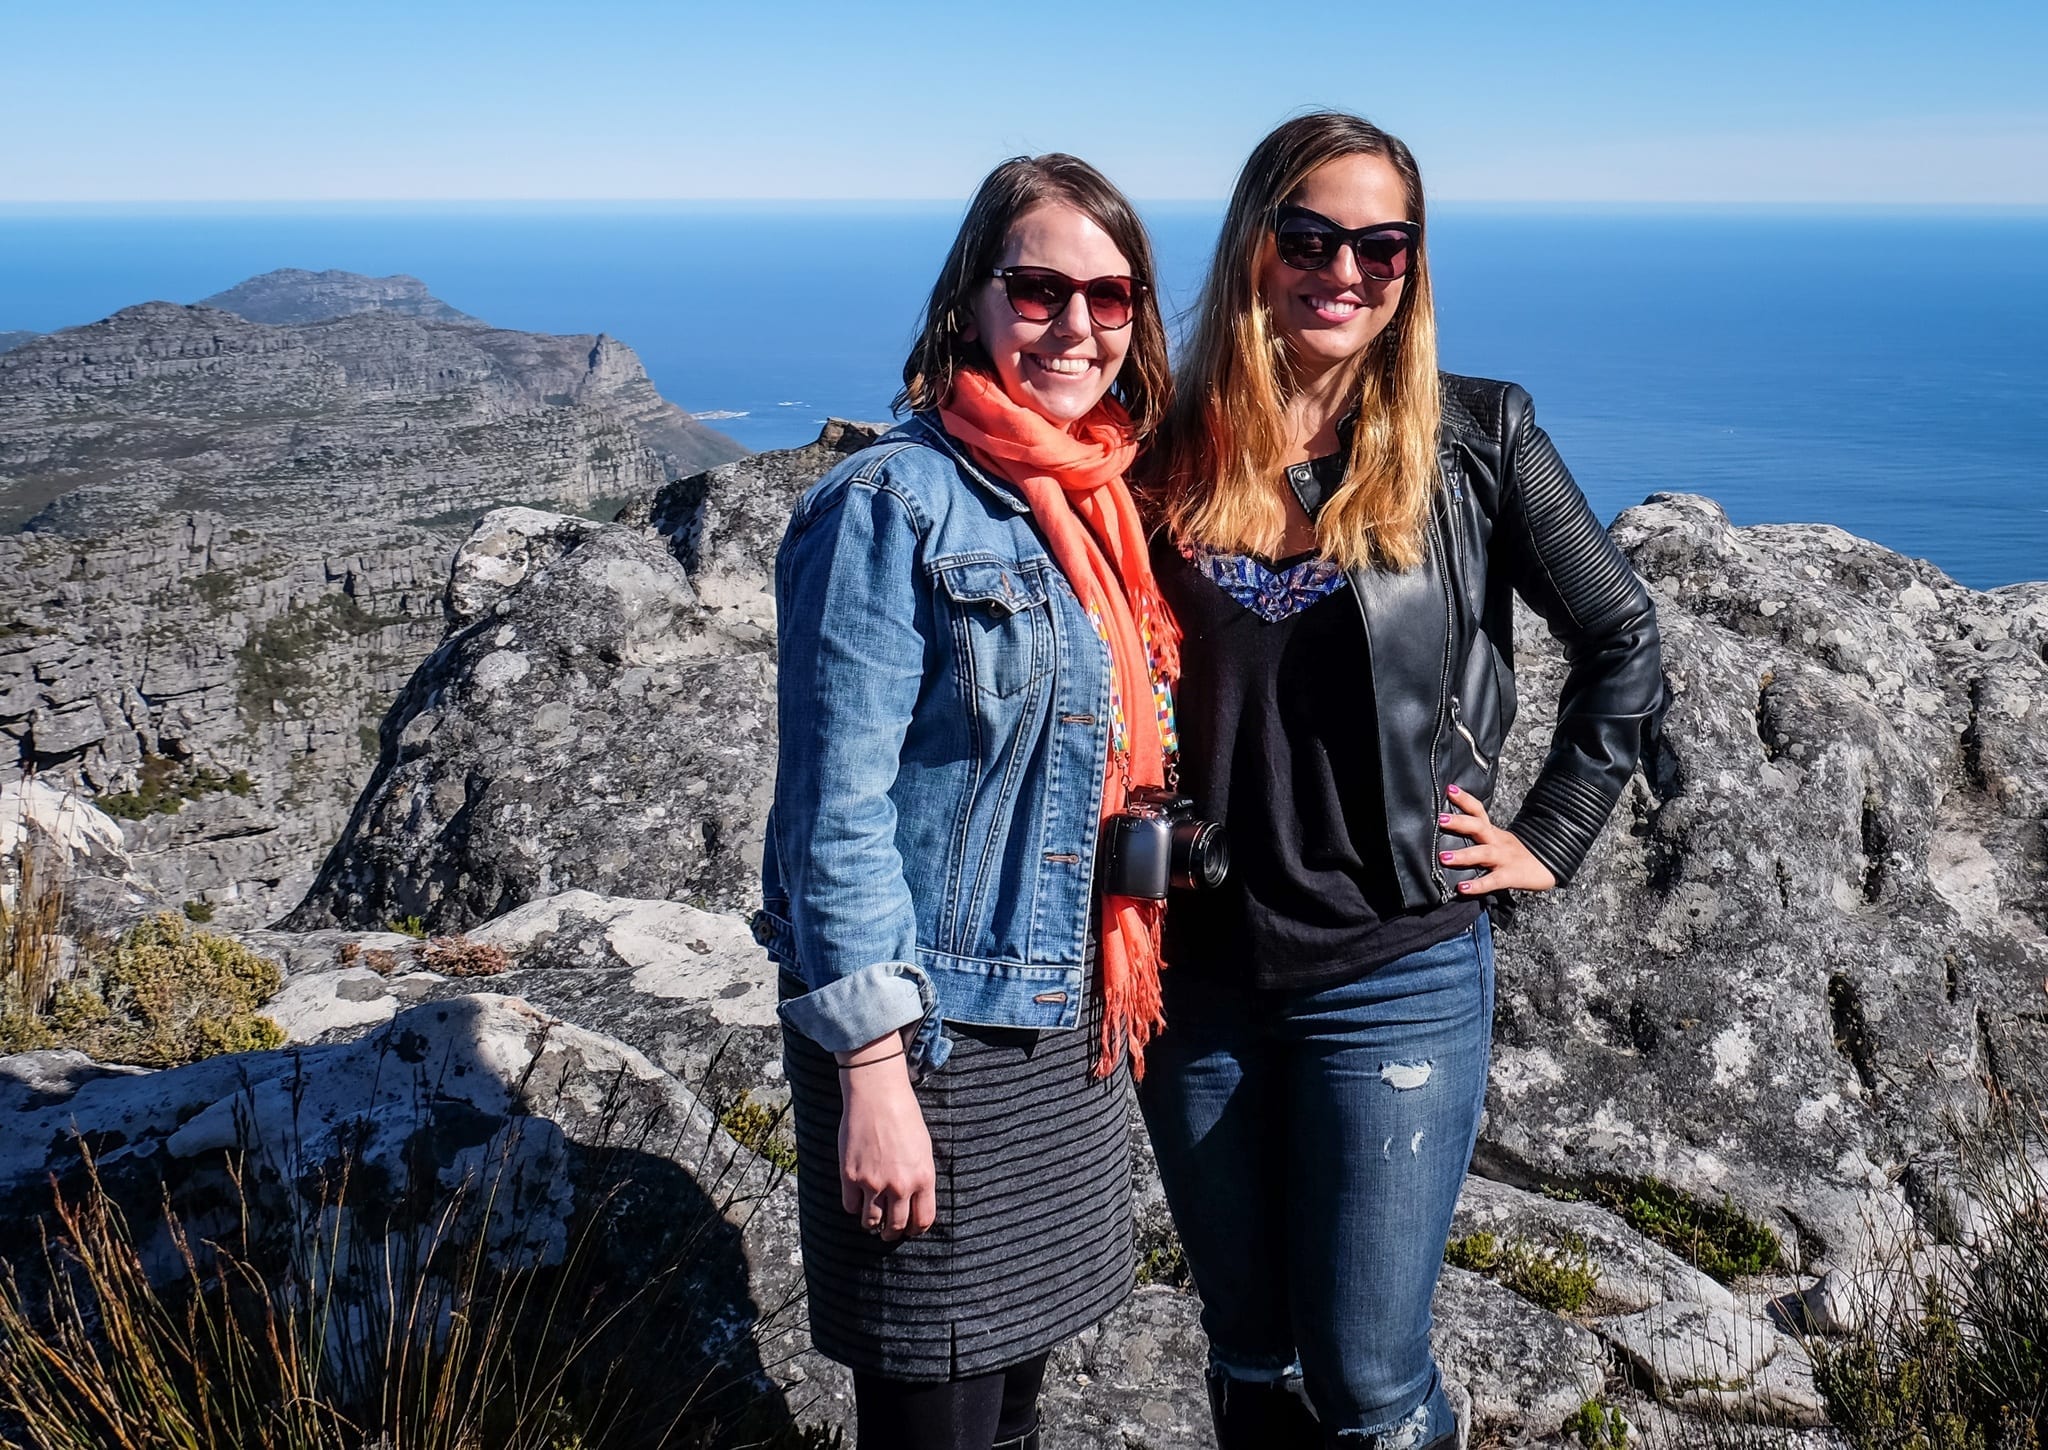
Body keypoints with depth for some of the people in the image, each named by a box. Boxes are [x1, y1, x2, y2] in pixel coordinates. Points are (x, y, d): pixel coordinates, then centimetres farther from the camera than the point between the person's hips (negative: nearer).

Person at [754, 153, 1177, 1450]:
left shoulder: (1107, 511, 8)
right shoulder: (894, 508, -14)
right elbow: (837, 808, -18)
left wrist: (1119, 1004, 14)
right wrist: (872, 1072, -20)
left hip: (1072, 1034, 7)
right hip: (929, 1041, -7)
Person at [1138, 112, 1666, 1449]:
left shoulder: (1472, 439, -4)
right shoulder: (1172, 450, 0)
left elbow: (1624, 643, 4)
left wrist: (1549, 842, 0)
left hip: (1396, 975, -2)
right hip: (1199, 974, 3)